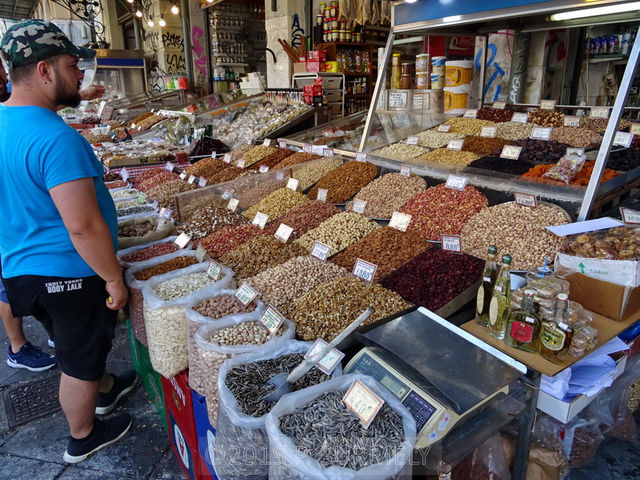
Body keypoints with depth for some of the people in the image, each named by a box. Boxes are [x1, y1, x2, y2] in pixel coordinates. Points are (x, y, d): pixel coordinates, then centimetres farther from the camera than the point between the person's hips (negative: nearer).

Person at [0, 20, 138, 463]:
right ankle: (83, 438, 36)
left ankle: (105, 390, 54)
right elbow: (83, 227, -31)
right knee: (80, 359, 13)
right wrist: (114, 279, -19)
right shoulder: (56, 139, -28)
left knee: (79, 346, 29)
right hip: (69, 275, -9)